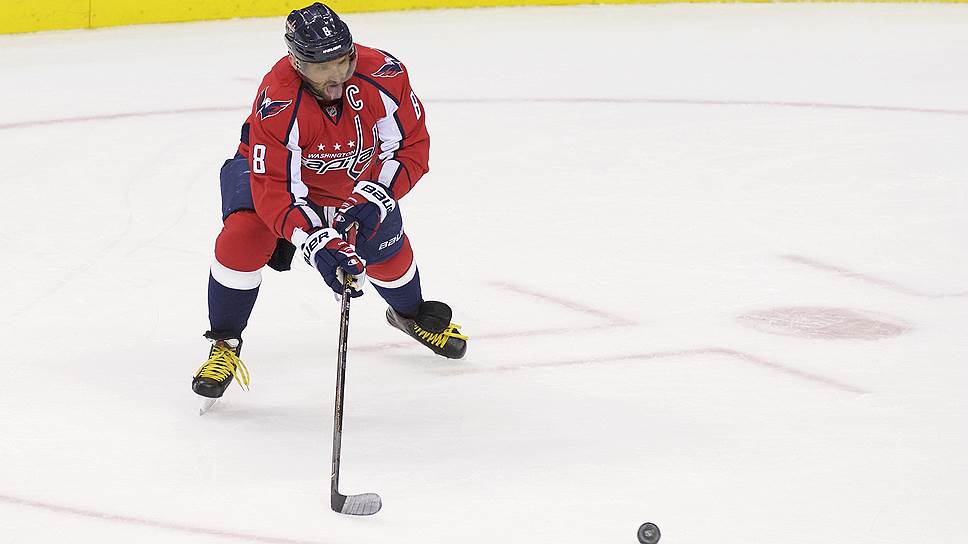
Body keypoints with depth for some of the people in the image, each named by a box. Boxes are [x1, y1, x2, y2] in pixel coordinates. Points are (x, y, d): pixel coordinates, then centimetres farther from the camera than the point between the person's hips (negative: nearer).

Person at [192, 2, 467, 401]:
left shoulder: (384, 76, -31)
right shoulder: (277, 103, -40)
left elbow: (412, 147, -20)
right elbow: (273, 189, -39)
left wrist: (375, 200, -34)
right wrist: (316, 242, -50)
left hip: (357, 179, 4)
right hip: (275, 168, -4)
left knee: (387, 249, 12)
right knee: (243, 238, -26)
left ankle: (411, 314, 48)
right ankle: (224, 345, -7)